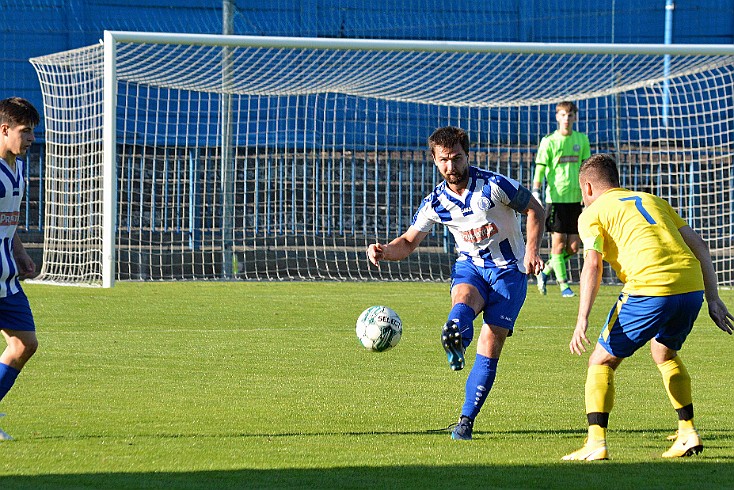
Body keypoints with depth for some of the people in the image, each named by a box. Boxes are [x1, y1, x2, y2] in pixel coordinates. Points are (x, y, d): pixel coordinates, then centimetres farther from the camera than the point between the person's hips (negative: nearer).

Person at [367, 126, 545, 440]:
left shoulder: (494, 186, -16)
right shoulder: (436, 202, -4)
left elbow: (535, 210, -5)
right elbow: (409, 242, 3)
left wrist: (532, 251, -18)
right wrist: (384, 252, -19)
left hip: (508, 269, -4)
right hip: (469, 265, 4)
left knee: (490, 345, -10)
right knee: (463, 302, -34)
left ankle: (466, 420, -4)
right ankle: (455, 342, -65)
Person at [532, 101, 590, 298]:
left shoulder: (582, 140, 9)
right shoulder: (549, 142, -2)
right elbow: (540, 170, -3)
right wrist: (536, 194, -12)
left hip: (576, 198, 4)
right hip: (556, 198, -4)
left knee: (573, 247, 2)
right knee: (558, 243, -5)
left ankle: (545, 271, 22)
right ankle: (564, 285, 4)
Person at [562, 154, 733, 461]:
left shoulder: (592, 213, 12)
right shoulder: (653, 201, 29)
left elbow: (592, 265, -5)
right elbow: (699, 246, 22)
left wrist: (582, 321, -9)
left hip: (650, 290, -6)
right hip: (692, 285, 6)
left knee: (602, 362, 9)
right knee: (664, 353, 32)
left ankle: (596, 443, -4)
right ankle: (688, 433, 25)